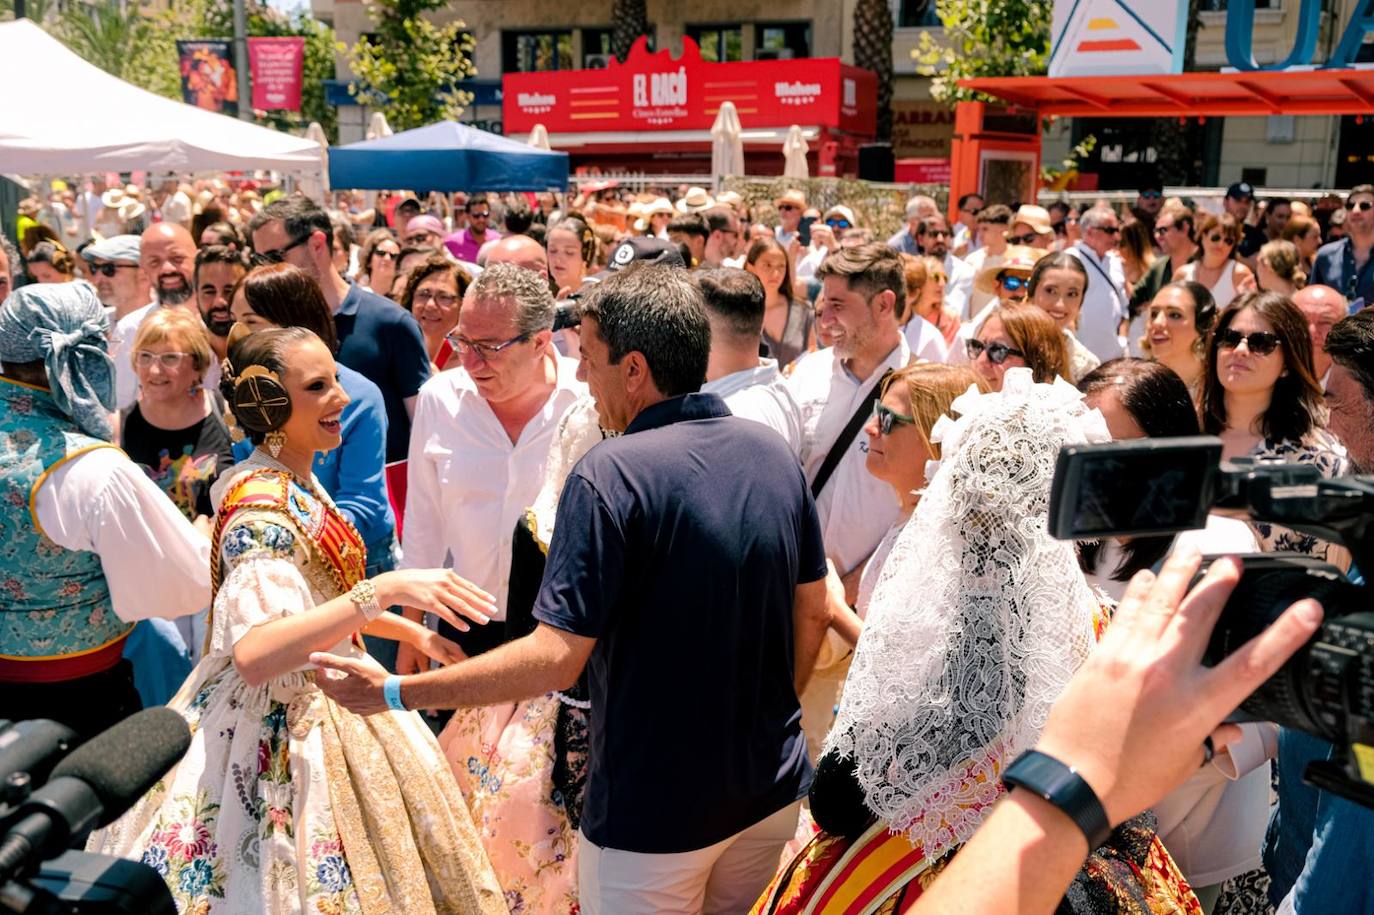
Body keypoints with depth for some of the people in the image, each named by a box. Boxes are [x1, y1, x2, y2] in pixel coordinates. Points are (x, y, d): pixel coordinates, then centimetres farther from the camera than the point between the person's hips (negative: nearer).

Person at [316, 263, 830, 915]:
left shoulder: (611, 475, -22)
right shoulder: (773, 453, -2)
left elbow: (556, 658, -24)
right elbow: (811, 611, 6)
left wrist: (395, 692, -15)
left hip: (655, 810, -6)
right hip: (773, 785, 6)